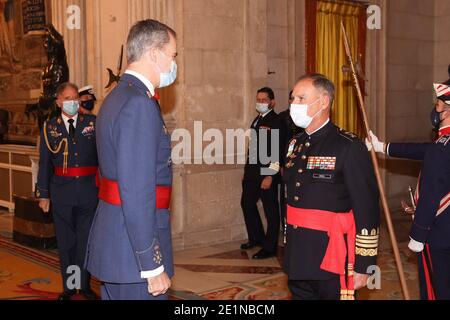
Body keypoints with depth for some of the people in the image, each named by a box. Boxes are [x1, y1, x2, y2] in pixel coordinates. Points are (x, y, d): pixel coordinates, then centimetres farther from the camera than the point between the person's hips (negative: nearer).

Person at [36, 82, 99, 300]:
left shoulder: (93, 123, 2)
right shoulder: (50, 127, 4)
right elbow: (44, 163, 6)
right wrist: (43, 194, 4)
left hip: (89, 190, 0)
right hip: (61, 191, 1)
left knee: (86, 239, 7)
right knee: (66, 241, 9)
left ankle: (84, 284, 21)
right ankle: (68, 286, 23)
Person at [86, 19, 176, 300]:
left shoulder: (117, 97, 13)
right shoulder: (139, 104, -18)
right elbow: (137, 194, -23)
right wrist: (153, 266, -19)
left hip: (112, 242, 10)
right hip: (135, 254, -10)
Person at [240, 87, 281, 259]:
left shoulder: (276, 121, -12)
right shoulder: (257, 120, 14)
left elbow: (278, 151, -17)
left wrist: (270, 176, -19)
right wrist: (247, 171, 17)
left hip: (267, 174, -9)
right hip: (252, 172, 9)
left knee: (270, 210, 2)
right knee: (247, 203, 17)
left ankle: (269, 248, 13)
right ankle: (256, 238, 35)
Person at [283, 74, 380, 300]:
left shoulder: (349, 147, -13)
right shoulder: (295, 144, 9)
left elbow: (367, 211, -13)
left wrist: (363, 266, -12)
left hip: (332, 260, -6)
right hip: (297, 259, 7)